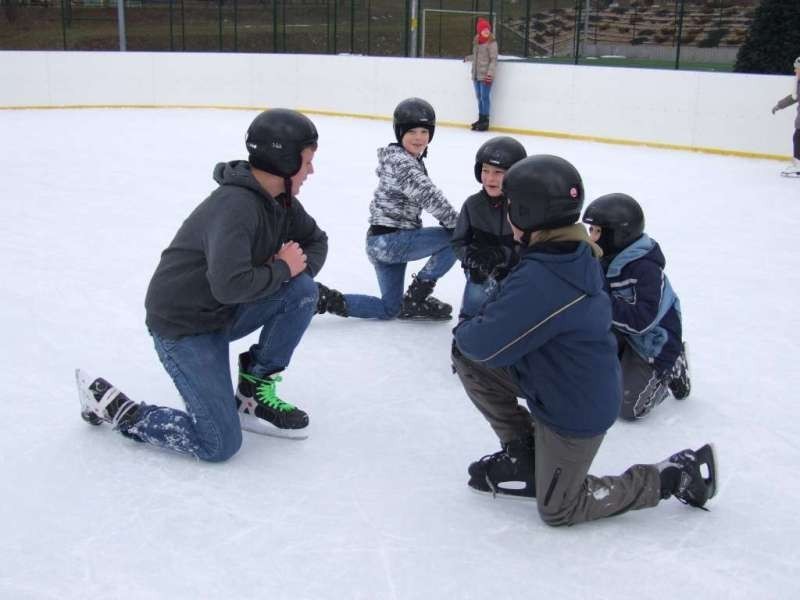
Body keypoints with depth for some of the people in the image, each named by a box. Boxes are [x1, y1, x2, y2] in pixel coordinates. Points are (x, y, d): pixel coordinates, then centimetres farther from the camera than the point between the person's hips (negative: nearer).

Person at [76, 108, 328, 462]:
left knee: (302, 290, -9)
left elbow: (316, 240, 15)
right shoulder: (236, 206, -28)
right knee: (220, 444, -11)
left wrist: (301, 265, -9)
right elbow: (230, 284, -39)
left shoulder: (280, 199, 0)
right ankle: (110, 404, 4)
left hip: (226, 312, 9)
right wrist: (283, 268, -21)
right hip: (181, 326, -9)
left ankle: (253, 392, 4)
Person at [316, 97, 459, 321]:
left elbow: (422, 195, 17)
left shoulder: (413, 160, 14)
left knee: (390, 309, 16)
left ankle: (327, 298, 7)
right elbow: (429, 196, -25)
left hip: (383, 241, 10)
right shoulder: (402, 162, -17)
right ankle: (416, 297, -2)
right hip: (391, 241, -10)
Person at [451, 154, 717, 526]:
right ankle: (523, 450, 18)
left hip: (575, 410, -9)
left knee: (557, 510, 7)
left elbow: (487, 345, -28)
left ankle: (674, 475, 12)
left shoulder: (541, 279, -34)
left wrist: (464, 330, -6)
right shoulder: (573, 252, -4)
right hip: (552, 379, 9)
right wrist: (472, 332, 1)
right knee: (466, 354, 4)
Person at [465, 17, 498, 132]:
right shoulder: (476, 42, 11)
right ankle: (481, 119, 20)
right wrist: (468, 58, 38)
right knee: (479, 97, 11)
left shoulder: (491, 43, -10)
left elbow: (493, 59, -13)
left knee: (485, 97, -4)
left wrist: (490, 74, -20)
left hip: (486, 75, -7)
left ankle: (485, 121, 2)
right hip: (476, 75, 7)